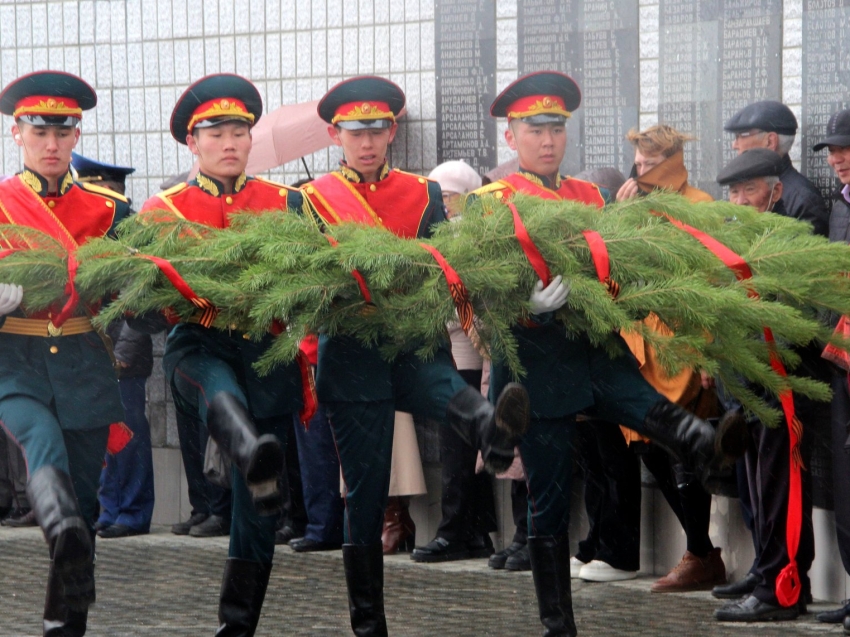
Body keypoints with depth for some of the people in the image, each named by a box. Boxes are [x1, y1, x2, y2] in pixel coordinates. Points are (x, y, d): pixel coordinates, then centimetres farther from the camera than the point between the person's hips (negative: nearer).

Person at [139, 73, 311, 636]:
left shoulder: (285, 204, 12)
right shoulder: (165, 208, 11)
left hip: (268, 351, 2)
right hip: (199, 344, -2)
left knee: (257, 504, 0)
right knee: (219, 390, -40)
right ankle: (255, 456, -71)